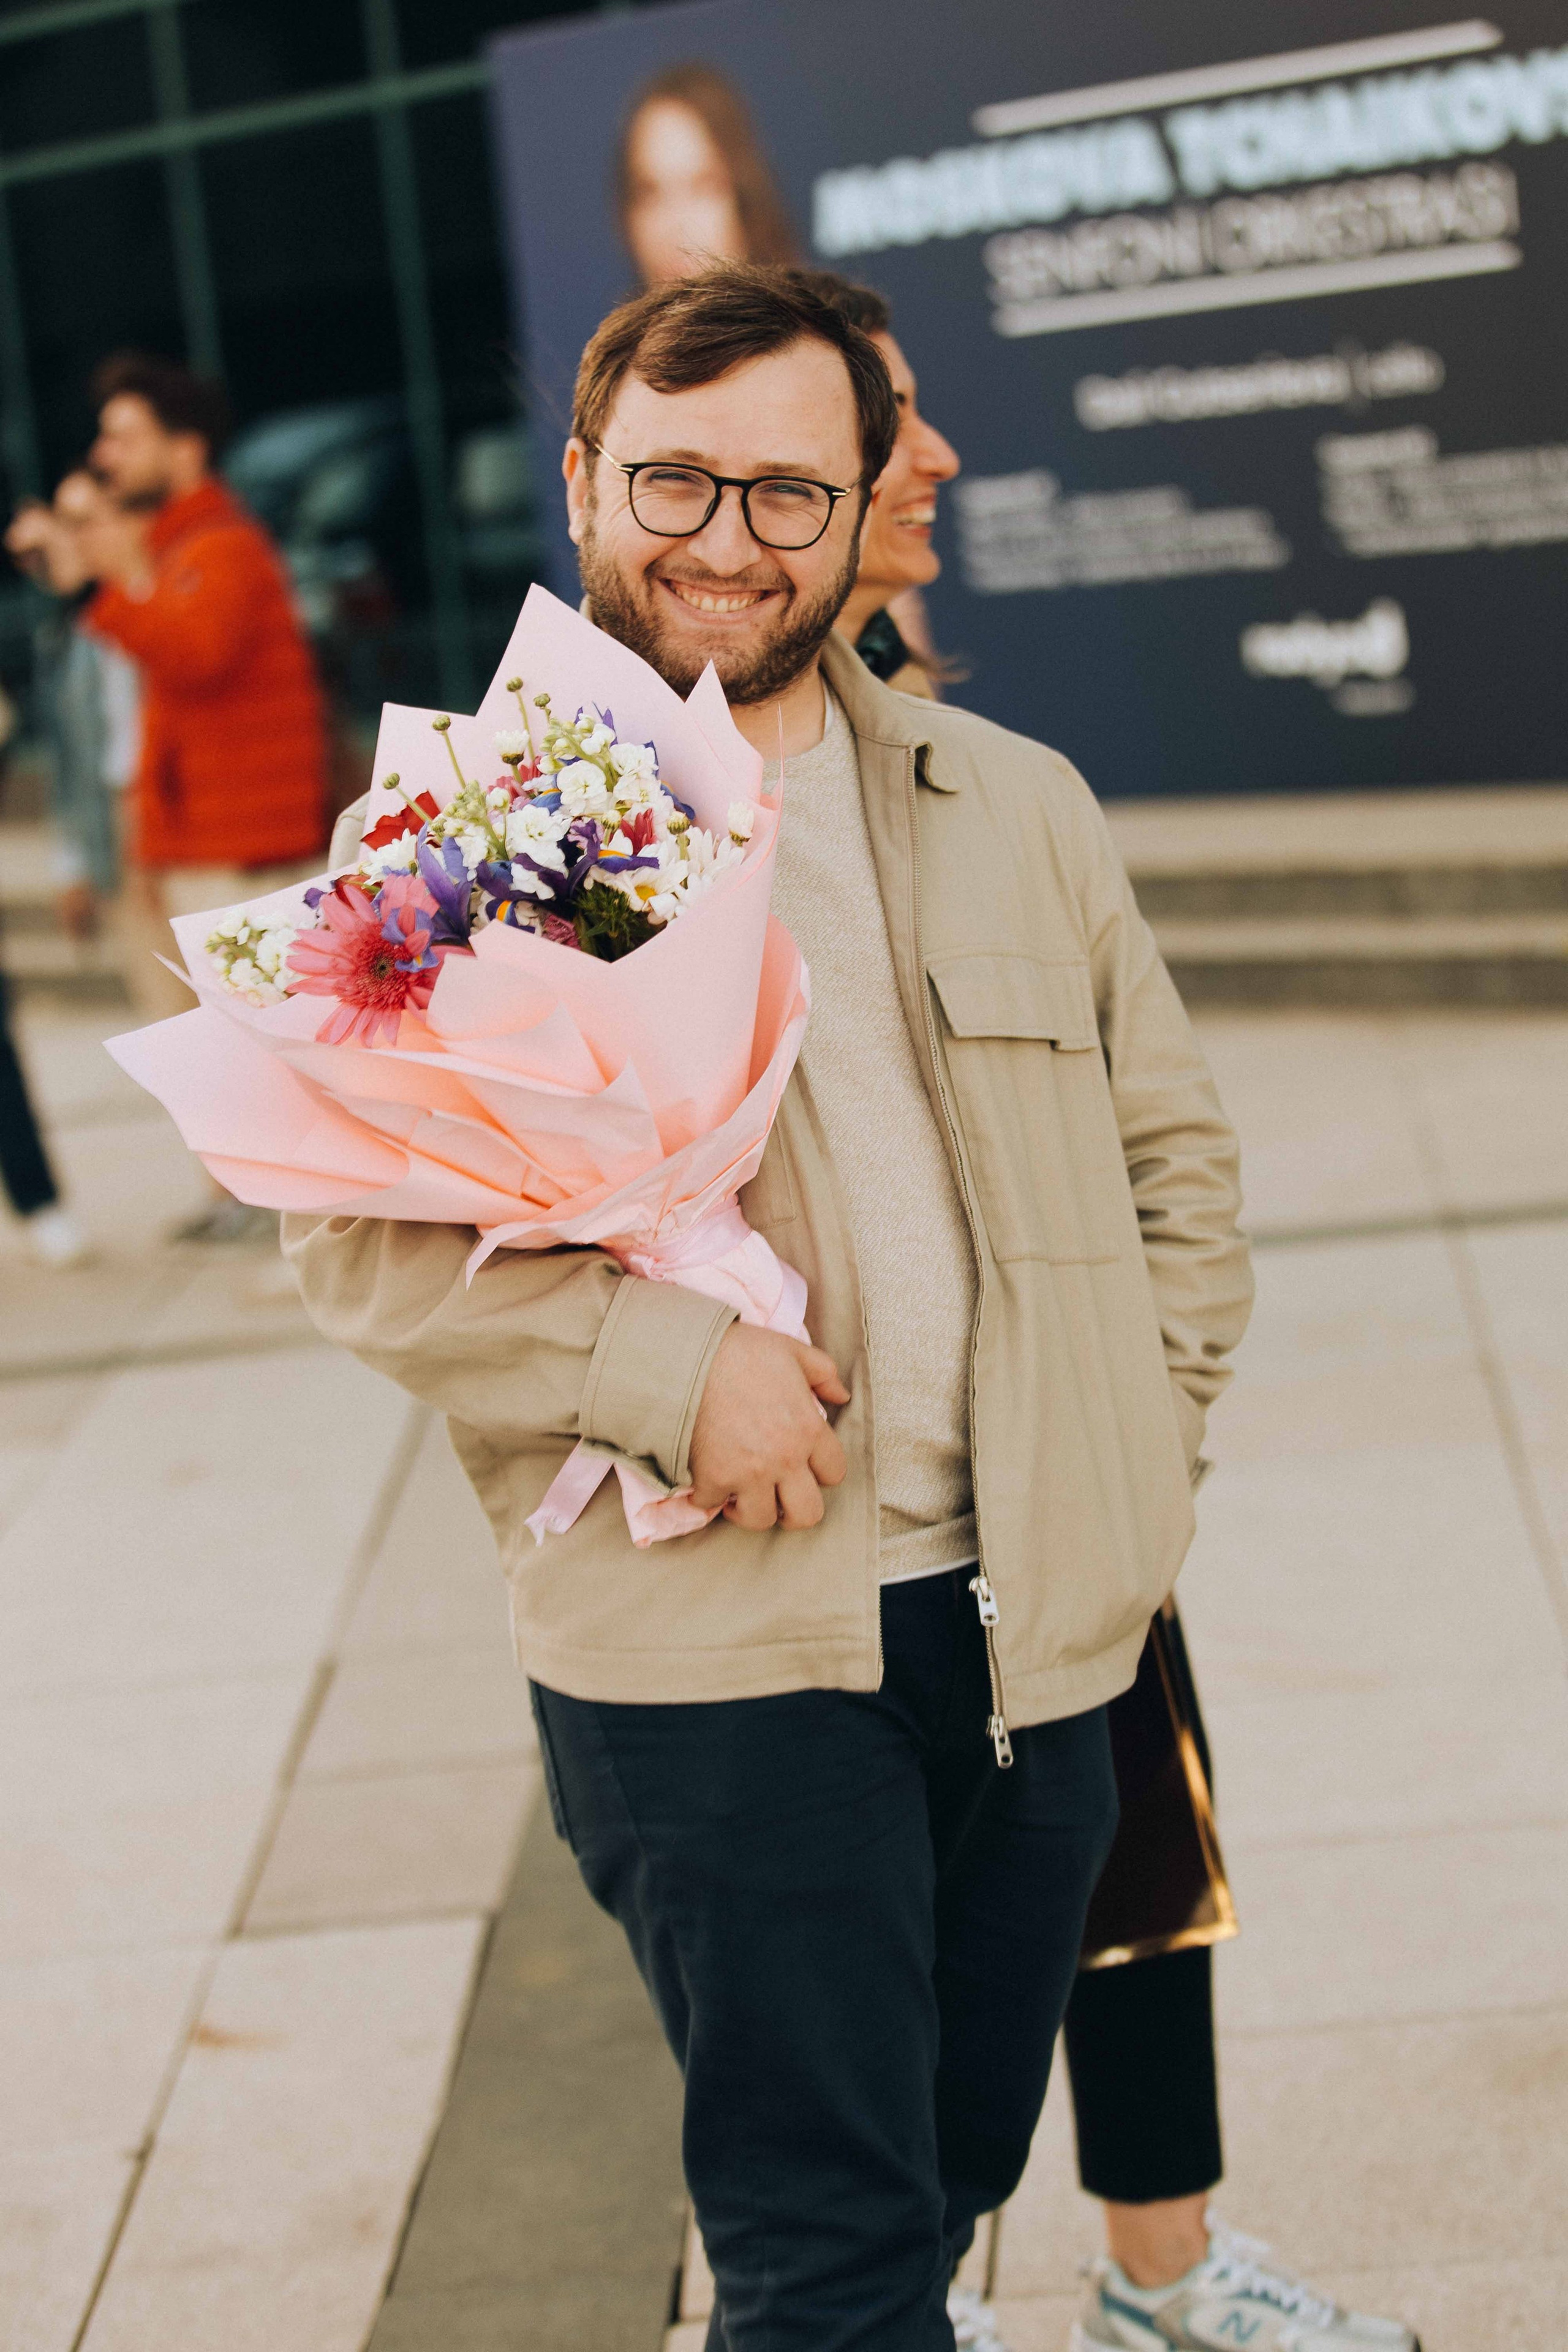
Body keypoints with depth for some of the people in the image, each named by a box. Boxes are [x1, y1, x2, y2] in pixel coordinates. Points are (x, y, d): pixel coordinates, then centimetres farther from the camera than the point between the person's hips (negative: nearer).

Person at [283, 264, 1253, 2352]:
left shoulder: (1018, 811, 9)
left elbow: (1173, 1146, 16)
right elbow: (354, 1232, -7)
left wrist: (1144, 1437, 4)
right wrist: (666, 1367, -18)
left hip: (1028, 1633, 5)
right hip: (706, 1650, -4)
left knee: (955, 2174, 20)